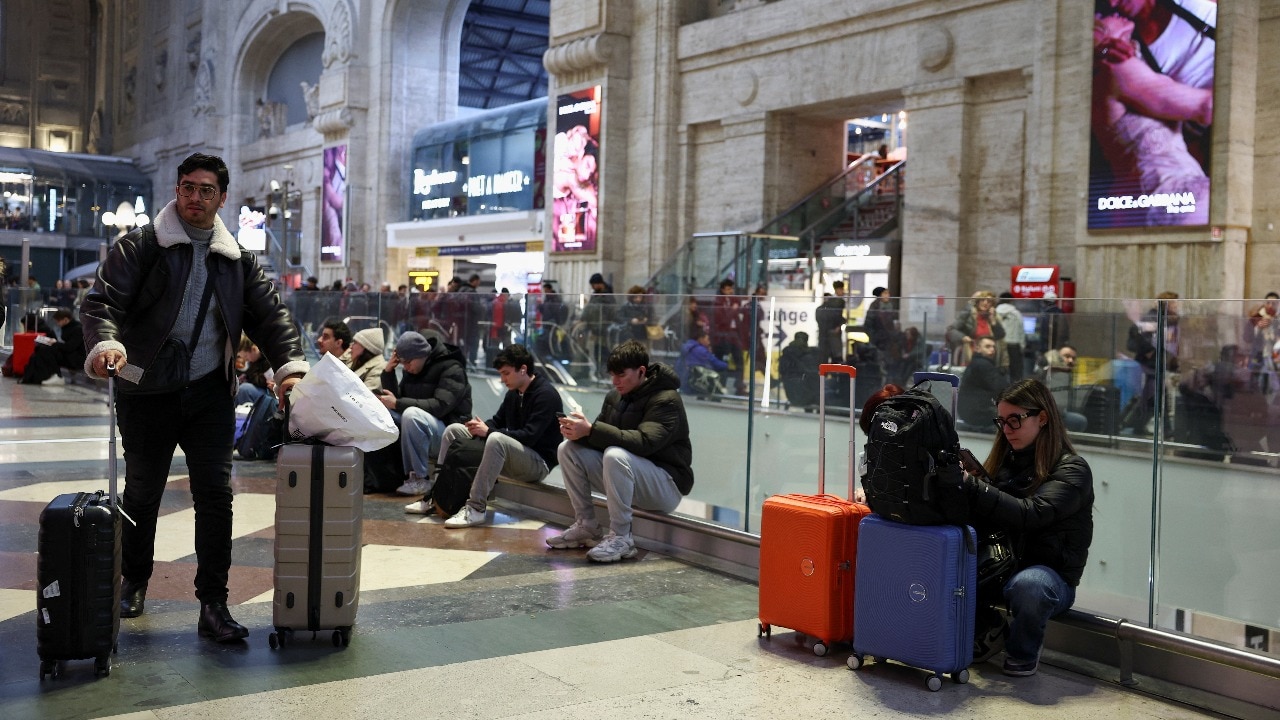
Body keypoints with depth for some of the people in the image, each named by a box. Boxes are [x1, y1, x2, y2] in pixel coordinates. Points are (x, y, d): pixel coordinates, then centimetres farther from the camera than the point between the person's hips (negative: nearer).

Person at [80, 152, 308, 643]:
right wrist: (104, 344, -31)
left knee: (215, 495, -4)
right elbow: (103, 299, -10)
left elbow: (269, 314, 7)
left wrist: (289, 365, -9)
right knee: (142, 492, 12)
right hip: (148, 393, -2)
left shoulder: (237, 260, 10)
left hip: (210, 394, 2)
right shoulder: (141, 247, 0)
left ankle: (213, 604, 1)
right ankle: (133, 581, 34)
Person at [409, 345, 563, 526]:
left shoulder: (546, 394, -16)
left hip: (539, 462, -9)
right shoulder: (513, 393, 10)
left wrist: (488, 432, -23)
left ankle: (477, 508, -38)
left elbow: (530, 436, -24)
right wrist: (481, 427, -11)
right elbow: (497, 421, 13)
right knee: (454, 430, 3)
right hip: (512, 455, 9)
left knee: (496, 439, -39)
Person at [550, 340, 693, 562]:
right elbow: (602, 437, 4)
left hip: (666, 483, -8)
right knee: (567, 449, -6)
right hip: (625, 471, 8)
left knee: (615, 455, -36)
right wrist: (578, 431, -21)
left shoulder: (666, 400, -17)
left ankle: (621, 537, -25)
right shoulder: (615, 396, 7)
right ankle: (586, 525, -1)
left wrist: (590, 430, -38)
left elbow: (643, 441, -32)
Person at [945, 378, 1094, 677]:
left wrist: (968, 484, -30)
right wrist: (956, 483, -15)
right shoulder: (1004, 459, 12)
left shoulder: (1072, 470, -6)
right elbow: (979, 520, 5)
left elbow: (1029, 514, -23)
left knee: (1027, 585, -40)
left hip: (1049, 571, -5)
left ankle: (1023, 652, -7)